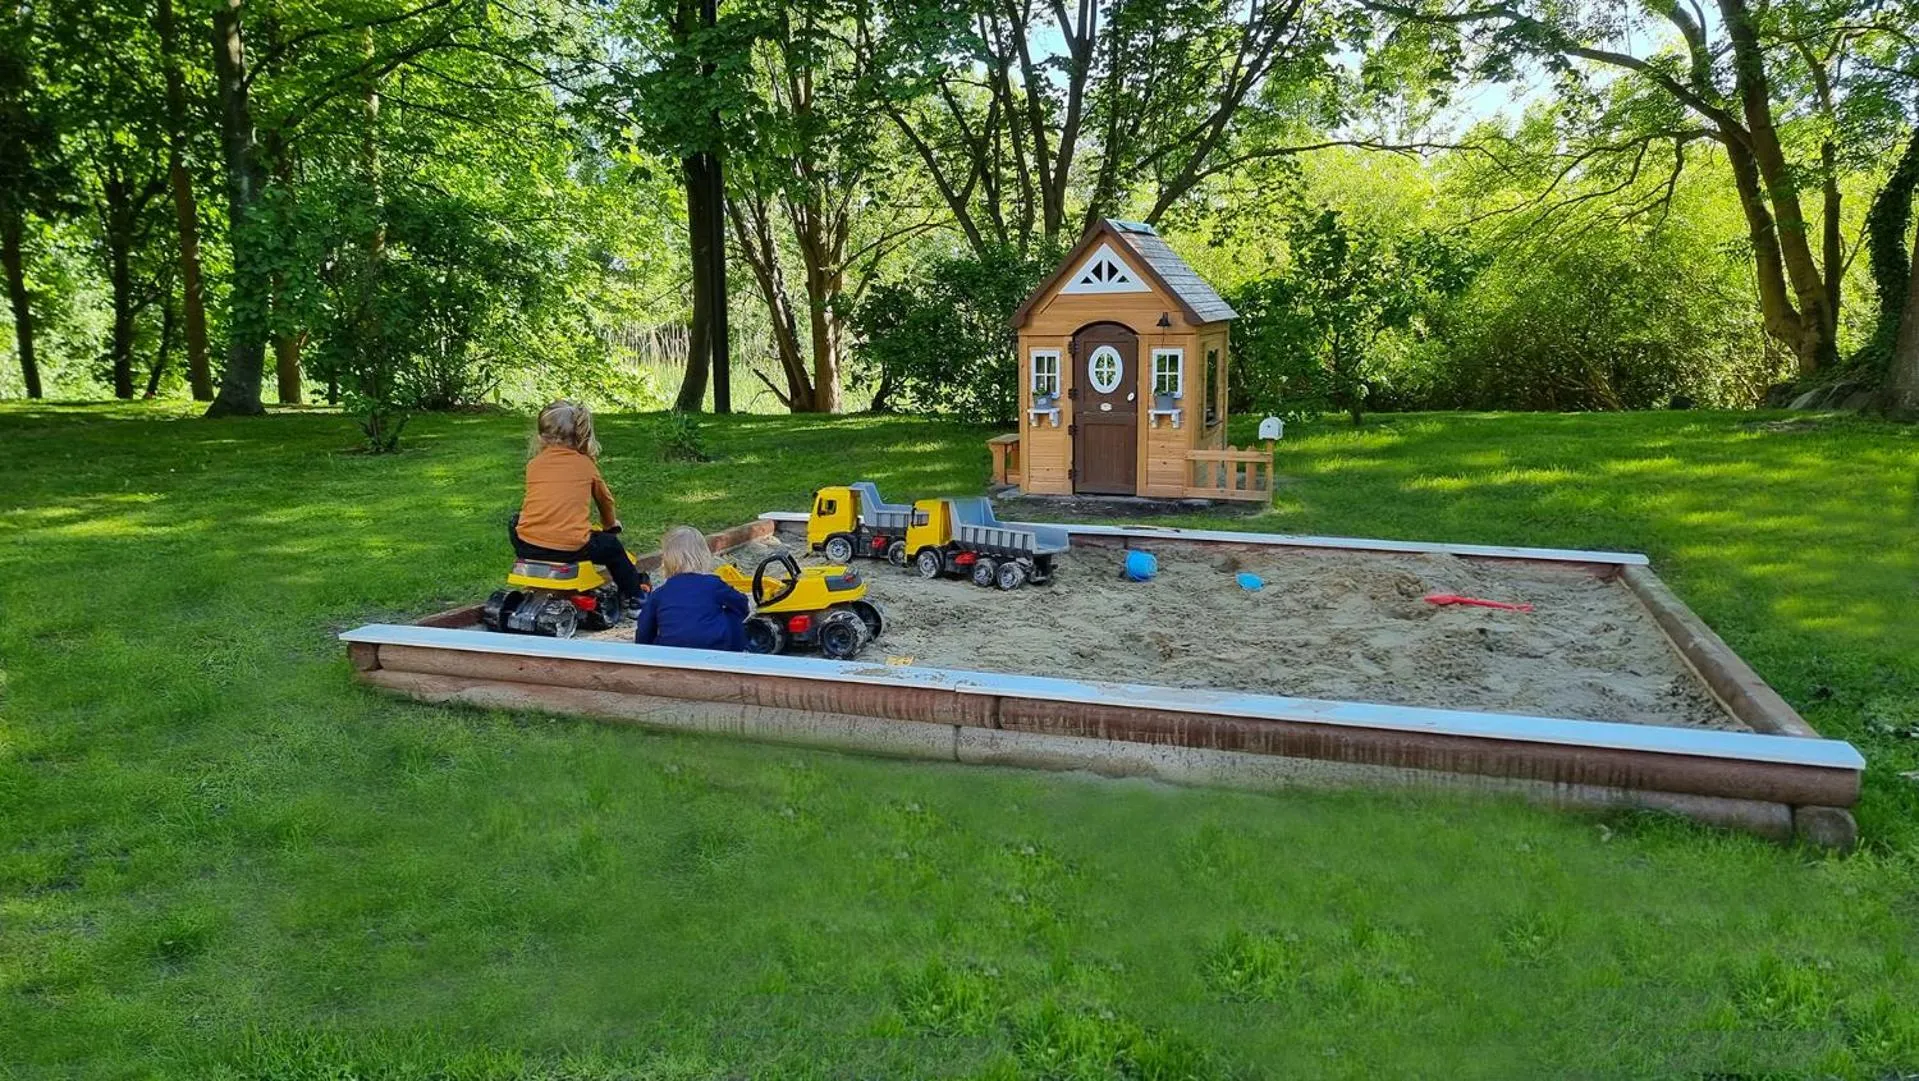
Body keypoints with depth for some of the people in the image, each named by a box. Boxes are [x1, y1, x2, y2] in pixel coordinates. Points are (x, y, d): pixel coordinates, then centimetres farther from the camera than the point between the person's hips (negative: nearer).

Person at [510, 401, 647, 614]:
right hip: (571, 548, -2)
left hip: (528, 547, 2)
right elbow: (605, 500, 25)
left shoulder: (533, 464, 12)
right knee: (611, 545, 25)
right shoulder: (586, 464, 10)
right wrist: (610, 526, 47)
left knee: (515, 522, 35)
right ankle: (635, 597, 34)